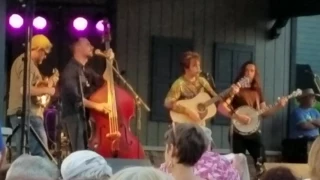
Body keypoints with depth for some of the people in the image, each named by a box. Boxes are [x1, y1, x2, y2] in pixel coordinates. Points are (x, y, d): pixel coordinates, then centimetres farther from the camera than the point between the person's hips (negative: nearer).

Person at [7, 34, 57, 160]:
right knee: (40, 155, -12)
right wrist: (46, 90, -12)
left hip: (19, 114, 11)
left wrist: (47, 83, 17)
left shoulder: (22, 60, 20)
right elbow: (26, 90, -24)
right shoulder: (27, 62, -13)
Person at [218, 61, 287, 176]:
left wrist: (278, 106, -2)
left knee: (262, 162, 1)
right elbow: (221, 107, -17)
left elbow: (263, 113, 12)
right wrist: (238, 116, -24)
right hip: (238, 133, -5)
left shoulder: (257, 91, 12)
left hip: (254, 132, 5)